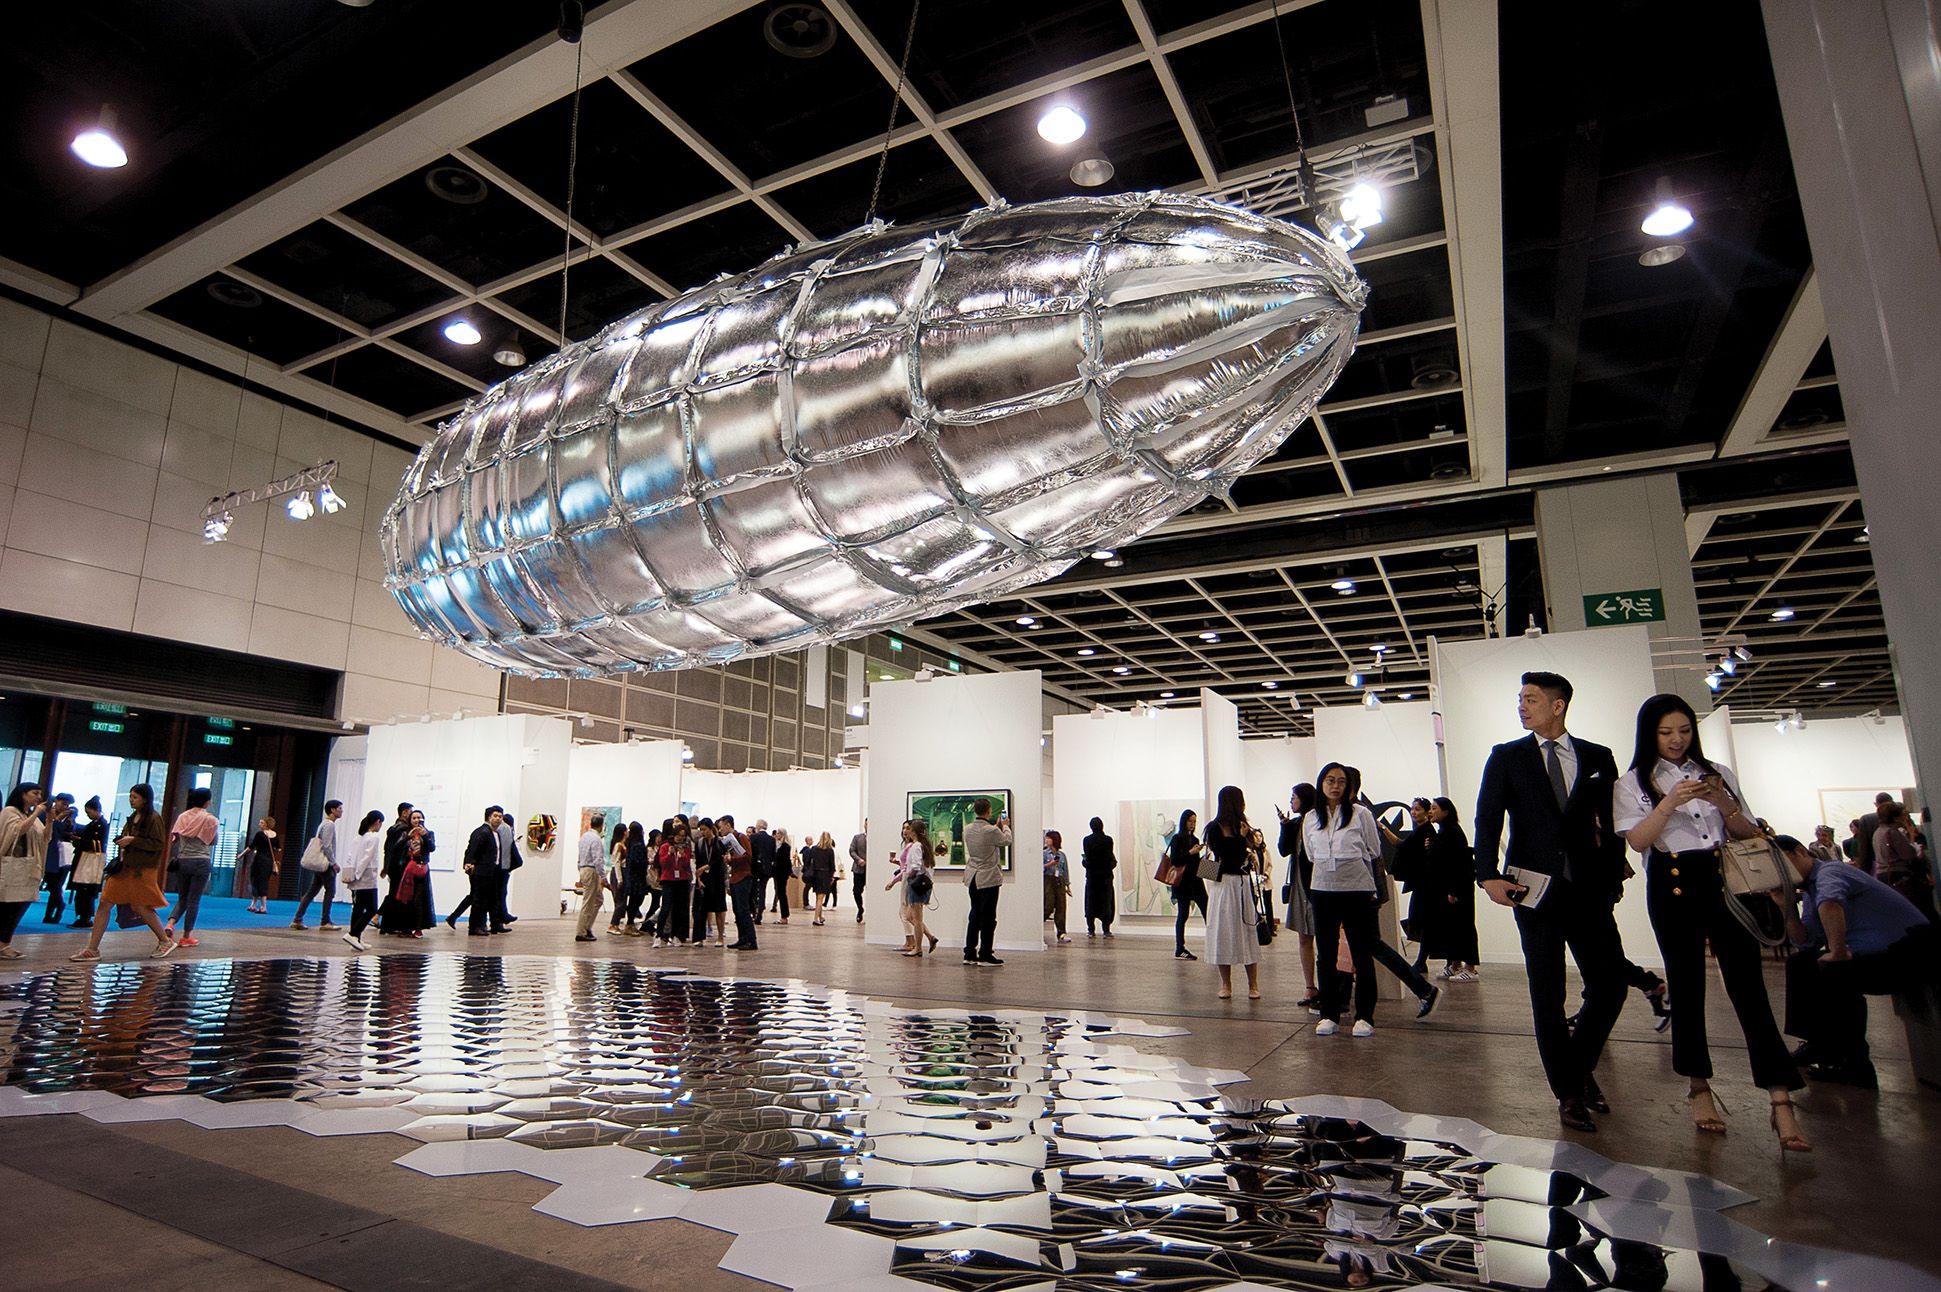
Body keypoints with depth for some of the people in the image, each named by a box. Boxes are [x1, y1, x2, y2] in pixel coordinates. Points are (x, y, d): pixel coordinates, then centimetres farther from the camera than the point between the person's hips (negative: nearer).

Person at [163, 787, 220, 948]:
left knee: (182, 898, 17)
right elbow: (213, 842, 1)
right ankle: (186, 937, 7)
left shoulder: (183, 817, 5)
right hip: (201, 862, -4)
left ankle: (170, 924, -8)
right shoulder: (210, 819, -5)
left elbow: (172, 840, 4)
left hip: (182, 861, 4)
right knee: (194, 901, 3)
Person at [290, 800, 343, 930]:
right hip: (326, 864, -10)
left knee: (311, 892, 9)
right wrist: (334, 863, -15)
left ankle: (297, 920, 8)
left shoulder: (324, 824, 18)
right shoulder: (329, 824, -13)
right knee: (330, 891, -3)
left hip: (319, 864, 10)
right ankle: (325, 922, 0)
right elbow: (327, 846, -19)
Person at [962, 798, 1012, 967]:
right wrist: (1005, 826, 17)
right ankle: (985, 956, 7)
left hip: (972, 879, 6)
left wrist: (996, 825, 29)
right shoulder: (992, 831, -20)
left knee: (975, 915, 15)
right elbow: (1007, 841, -1)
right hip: (989, 878, -6)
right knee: (988, 917, 3)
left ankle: (970, 954, 18)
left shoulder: (967, 829, -1)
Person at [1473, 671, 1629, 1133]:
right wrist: (1488, 875, -14)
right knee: (1548, 993, 4)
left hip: (1590, 889, 2)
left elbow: (1613, 822, 9)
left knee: (1610, 985, 2)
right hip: (1534, 888, -1)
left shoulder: (1598, 758, 8)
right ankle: (1568, 1091, 17)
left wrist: (1613, 876, 2)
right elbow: (1488, 819, -3)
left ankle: (1580, 1066, 27)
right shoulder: (1506, 757, 4)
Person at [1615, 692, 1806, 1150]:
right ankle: (1699, 1088, 16)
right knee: (1686, 985, 4)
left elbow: (1748, 835, 12)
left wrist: (1724, 804, -7)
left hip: (1723, 880, 2)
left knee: (1747, 984, -5)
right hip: (1673, 886, -1)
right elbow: (1638, 840, -7)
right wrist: (1669, 804, -19)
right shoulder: (1635, 783, 5)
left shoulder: (1717, 773, 12)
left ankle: (1782, 1101, -5)